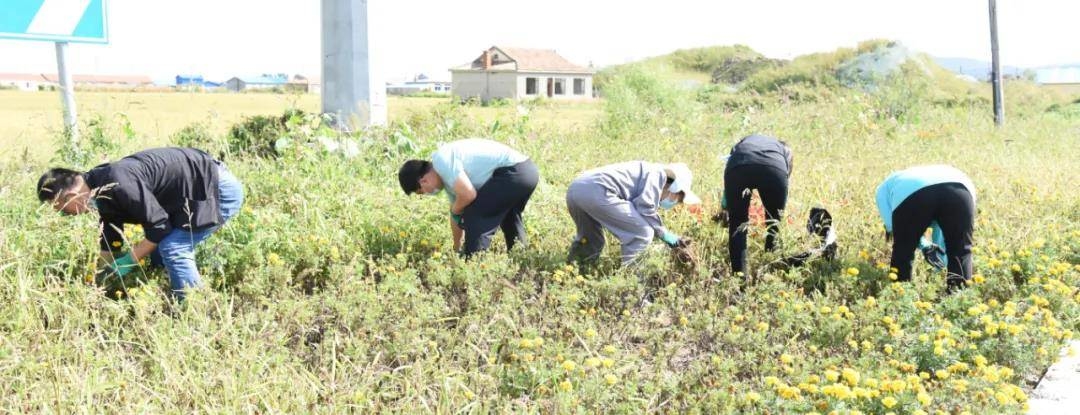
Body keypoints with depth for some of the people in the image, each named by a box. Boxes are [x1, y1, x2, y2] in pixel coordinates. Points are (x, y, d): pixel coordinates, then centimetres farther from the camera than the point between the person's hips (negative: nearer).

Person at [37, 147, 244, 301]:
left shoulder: (118, 183, -26)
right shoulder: (103, 191, 6)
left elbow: (158, 226, -22)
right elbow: (111, 243, 18)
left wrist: (126, 263, -13)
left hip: (221, 188, -10)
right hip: (200, 193, 10)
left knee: (172, 249, -14)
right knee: (158, 249, 13)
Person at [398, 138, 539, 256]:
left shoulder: (441, 160, -12)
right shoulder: (448, 176, 19)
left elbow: (468, 194, -20)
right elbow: (457, 215, 30)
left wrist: (454, 210, 2)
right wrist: (457, 248, 40)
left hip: (513, 173, -11)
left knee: (474, 217, -3)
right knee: (508, 219, 31)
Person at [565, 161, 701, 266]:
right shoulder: (658, 173, 8)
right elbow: (645, 209, -5)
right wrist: (665, 235, 8)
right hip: (596, 191, -10)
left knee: (591, 244, 29)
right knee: (644, 233, -3)